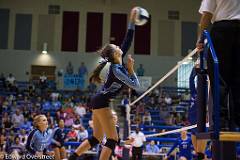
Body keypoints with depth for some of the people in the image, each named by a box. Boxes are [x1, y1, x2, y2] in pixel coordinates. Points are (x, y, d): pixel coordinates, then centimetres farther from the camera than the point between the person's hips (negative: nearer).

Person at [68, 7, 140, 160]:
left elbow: (128, 40, 7)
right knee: (112, 140, -7)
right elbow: (135, 85, -17)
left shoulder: (119, 62, 5)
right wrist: (131, 69, -11)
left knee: (96, 138, 13)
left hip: (98, 102, 10)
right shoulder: (116, 70, -20)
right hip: (102, 103, -10)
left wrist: (132, 20, 5)